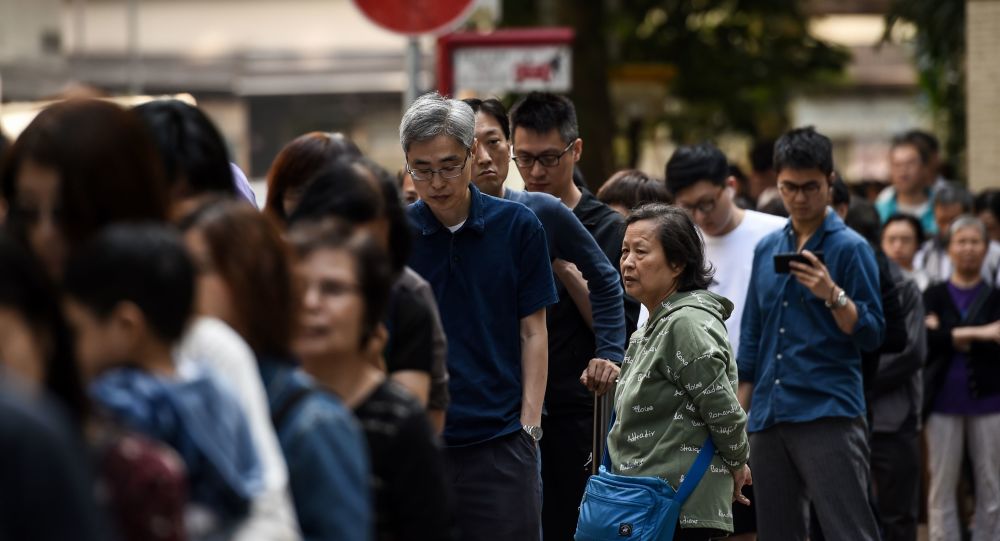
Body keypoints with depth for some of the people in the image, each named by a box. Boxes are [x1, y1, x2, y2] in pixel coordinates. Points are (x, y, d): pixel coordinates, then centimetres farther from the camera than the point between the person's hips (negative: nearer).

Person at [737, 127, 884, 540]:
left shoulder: (850, 248, -3)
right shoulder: (767, 249, 14)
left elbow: (871, 335, -6)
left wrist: (832, 295, -22)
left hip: (829, 413, -6)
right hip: (768, 417, 6)